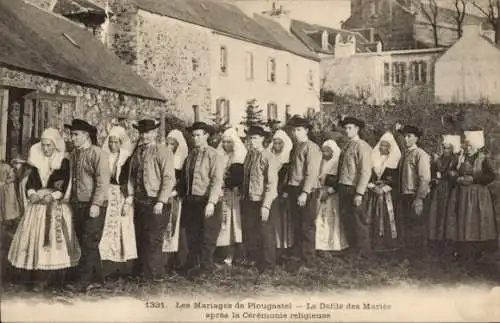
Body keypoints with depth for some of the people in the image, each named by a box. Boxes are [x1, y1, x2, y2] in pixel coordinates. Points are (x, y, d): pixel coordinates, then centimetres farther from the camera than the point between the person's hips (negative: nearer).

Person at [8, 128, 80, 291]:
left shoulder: (64, 163, 1)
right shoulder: (36, 162, 12)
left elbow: (64, 187, -5)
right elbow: (30, 183, 7)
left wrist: (51, 196, -18)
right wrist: (32, 194, -12)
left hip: (57, 208, -3)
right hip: (37, 208, 3)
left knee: (54, 241, -7)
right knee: (35, 240, -2)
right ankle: (39, 278, 2)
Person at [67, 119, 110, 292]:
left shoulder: (97, 154, -10)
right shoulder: (73, 154, 12)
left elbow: (103, 181, -16)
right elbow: (72, 179, 17)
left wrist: (96, 204, -21)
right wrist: (71, 201, 10)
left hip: (94, 206, -7)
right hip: (78, 205, 8)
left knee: (89, 244, -6)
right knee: (86, 244, 10)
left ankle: (83, 282, -4)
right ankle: (97, 279, 20)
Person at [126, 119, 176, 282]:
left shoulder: (163, 151, -7)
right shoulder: (137, 152, 13)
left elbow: (169, 178, -12)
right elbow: (132, 175, 19)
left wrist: (161, 201, -18)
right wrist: (131, 194, 5)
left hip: (156, 203, -7)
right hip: (139, 201, 7)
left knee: (153, 240, -3)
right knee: (141, 238, 13)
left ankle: (154, 275, 8)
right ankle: (140, 272, 24)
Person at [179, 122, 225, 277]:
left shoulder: (214, 155, -8)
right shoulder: (191, 154, 12)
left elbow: (217, 181, -15)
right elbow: (184, 177, 15)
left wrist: (211, 202, -22)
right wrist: (183, 195, 6)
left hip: (206, 202, -6)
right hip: (190, 201, 6)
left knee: (207, 238, 1)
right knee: (191, 236, 14)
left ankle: (205, 267, 13)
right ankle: (192, 265, 27)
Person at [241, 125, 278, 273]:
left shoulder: (268, 158, -13)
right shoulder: (249, 156, 8)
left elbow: (272, 184, -16)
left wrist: (266, 205, -21)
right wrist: (243, 196, 8)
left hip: (262, 202, -7)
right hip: (248, 200, 7)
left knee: (265, 234, 2)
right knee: (249, 232, 17)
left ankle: (268, 267, 17)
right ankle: (253, 260, 35)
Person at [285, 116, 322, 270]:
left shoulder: (311, 148, -10)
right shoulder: (295, 148, 17)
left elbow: (312, 173, -16)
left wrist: (304, 193, -22)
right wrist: (288, 189, 13)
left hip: (306, 192, -8)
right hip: (294, 190, 8)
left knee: (307, 227, -3)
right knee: (297, 226, 14)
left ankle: (308, 262, 2)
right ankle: (297, 256, 23)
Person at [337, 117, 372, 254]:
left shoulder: (362, 146, -12)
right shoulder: (347, 146, 13)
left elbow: (366, 172, -18)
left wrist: (359, 193, -21)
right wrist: (339, 186, 9)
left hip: (354, 189, -8)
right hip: (343, 187, 8)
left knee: (359, 222, 1)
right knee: (345, 219, 15)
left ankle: (364, 252, 14)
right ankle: (352, 248, 29)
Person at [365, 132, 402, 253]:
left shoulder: (395, 160, 1)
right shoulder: (374, 158, 10)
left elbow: (395, 179, -5)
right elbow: (370, 175, 7)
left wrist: (384, 188, -13)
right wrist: (373, 186, -8)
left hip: (389, 193, -3)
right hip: (375, 193, 3)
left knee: (389, 217, -5)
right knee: (376, 218, 0)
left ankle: (391, 244, 2)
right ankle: (377, 243, 5)